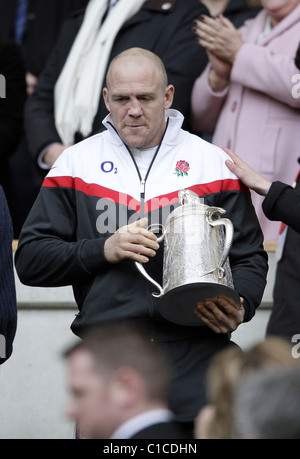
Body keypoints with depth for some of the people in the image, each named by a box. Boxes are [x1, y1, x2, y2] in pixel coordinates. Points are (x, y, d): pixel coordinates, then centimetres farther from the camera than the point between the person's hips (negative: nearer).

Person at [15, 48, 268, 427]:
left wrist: (237, 307, -10)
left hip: (196, 353, 0)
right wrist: (103, 250, -8)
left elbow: (250, 259, 12)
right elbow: (29, 260, 7)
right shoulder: (76, 162, 11)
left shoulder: (214, 163, 11)